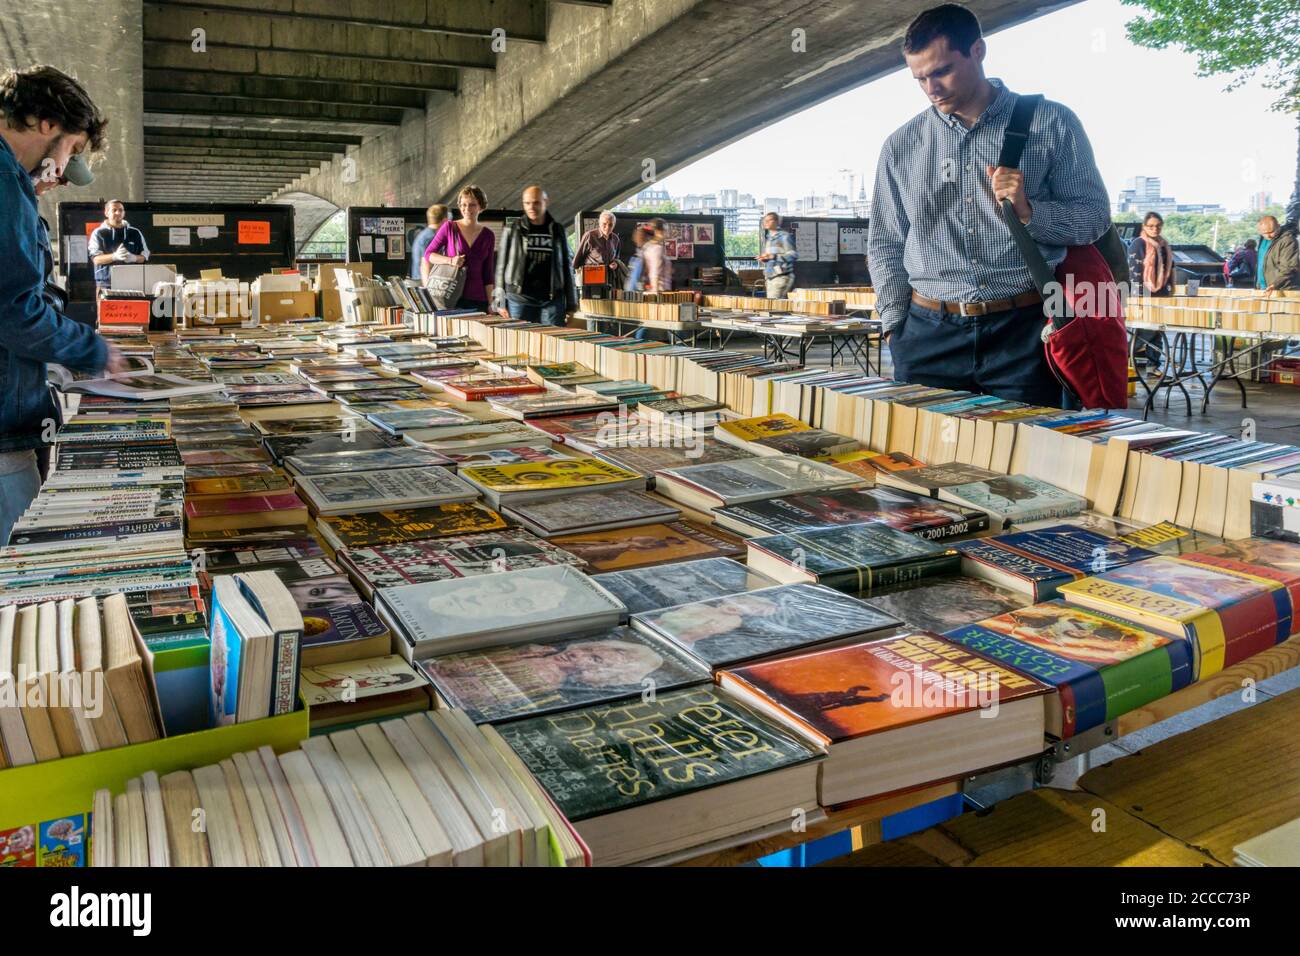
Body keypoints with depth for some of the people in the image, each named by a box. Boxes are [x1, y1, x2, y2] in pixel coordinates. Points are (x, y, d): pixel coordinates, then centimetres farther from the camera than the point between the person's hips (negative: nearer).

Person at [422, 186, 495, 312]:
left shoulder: (488, 236, 8)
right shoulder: (449, 227, 2)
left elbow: (488, 274, 10)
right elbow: (428, 254, 4)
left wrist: (489, 304, 5)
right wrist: (450, 260, -14)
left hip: (477, 301, 2)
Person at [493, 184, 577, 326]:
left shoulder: (557, 231, 10)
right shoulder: (512, 229, 6)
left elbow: (567, 266, 12)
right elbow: (502, 265, 6)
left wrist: (571, 304, 8)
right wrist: (500, 302, 1)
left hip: (552, 300, 1)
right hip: (519, 299, -1)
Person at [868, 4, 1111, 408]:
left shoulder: (1052, 124, 4)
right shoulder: (901, 145, 10)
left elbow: (1095, 216, 5)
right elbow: (884, 245, 14)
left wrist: (1029, 211, -14)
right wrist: (895, 325, 5)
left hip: (1021, 332, -1)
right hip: (928, 335, 2)